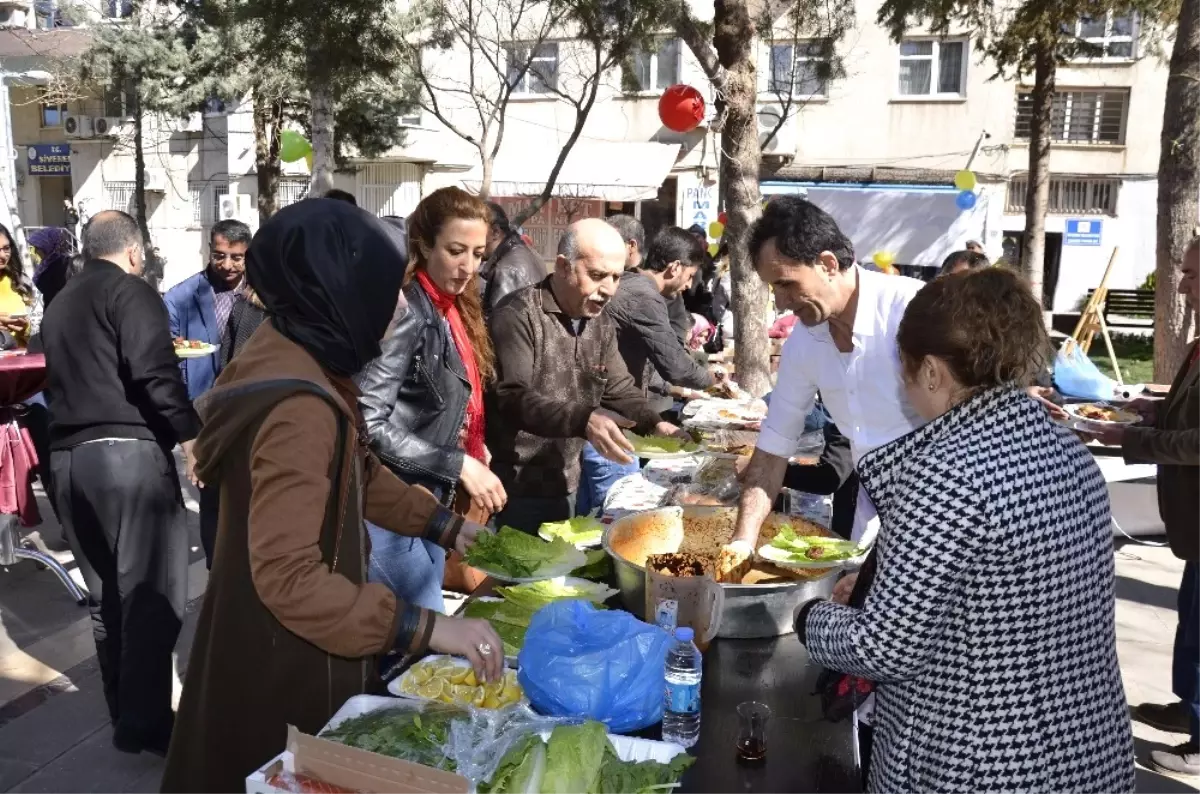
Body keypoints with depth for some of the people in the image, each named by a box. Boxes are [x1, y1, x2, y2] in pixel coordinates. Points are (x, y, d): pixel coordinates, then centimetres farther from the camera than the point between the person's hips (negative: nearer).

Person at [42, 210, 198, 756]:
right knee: (151, 591, -2)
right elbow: (154, 373, -18)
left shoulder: (60, 303, 21)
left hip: (66, 457, 8)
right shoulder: (131, 292, -4)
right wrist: (189, 432, -15)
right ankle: (144, 722, 1)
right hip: (126, 452, -8)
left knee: (105, 594, 16)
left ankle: (125, 713, 25)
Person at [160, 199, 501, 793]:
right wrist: (429, 629, -33)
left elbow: (357, 473, 12)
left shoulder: (298, 361, 0)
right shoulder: (299, 409, -31)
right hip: (285, 656, -9)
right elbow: (289, 578, -34)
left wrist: (449, 527, 7)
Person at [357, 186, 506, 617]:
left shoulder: (455, 308, 9)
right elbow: (370, 424, -22)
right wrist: (458, 465, -21)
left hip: (431, 501, 9)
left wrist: (473, 450, 2)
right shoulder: (406, 312, -17)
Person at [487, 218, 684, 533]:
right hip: (514, 488, -7)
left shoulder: (602, 323, 8)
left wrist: (653, 423, -8)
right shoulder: (518, 316, -18)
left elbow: (619, 388, 12)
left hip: (564, 484, 8)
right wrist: (584, 419, -41)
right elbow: (512, 397, -28)